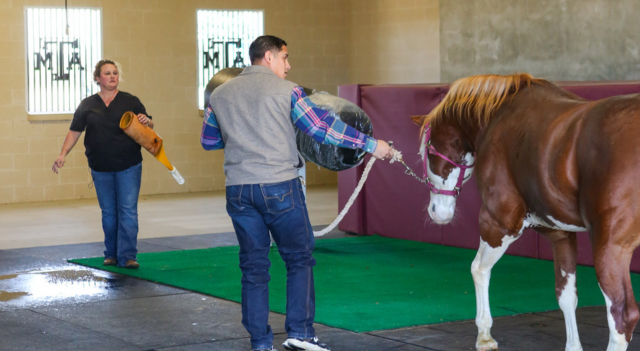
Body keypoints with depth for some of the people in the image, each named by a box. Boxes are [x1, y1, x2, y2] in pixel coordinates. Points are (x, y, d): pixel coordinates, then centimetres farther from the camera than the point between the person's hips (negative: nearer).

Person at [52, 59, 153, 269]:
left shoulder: (130, 102, 3)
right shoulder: (87, 105, 7)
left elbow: (149, 125, 10)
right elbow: (74, 132, 8)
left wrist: (146, 122, -13)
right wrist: (63, 154, -3)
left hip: (129, 167, -2)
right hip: (101, 169, 2)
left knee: (128, 211, -7)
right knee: (108, 213, 8)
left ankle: (127, 256, -6)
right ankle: (111, 254, 21)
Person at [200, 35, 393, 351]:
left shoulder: (220, 95, 11)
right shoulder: (286, 91, -2)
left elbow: (208, 141, 20)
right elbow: (322, 128, -4)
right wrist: (371, 144, 3)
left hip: (238, 191, 4)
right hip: (279, 186, -4)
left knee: (253, 266, 10)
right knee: (299, 258, 10)